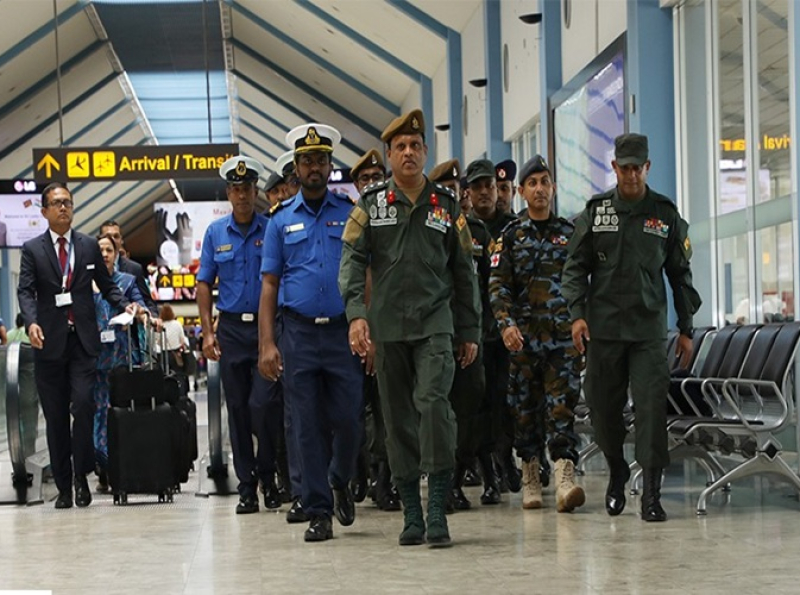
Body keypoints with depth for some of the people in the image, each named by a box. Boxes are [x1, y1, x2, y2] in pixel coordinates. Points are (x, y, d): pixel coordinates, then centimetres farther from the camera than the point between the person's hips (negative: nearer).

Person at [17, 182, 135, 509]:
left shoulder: (89, 246, 11)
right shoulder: (32, 249, 4)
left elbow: (106, 285, 16)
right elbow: (26, 290, -6)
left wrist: (125, 305, -3)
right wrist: (32, 322, -24)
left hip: (83, 340, 1)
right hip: (50, 341, 0)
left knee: (83, 404, -14)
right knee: (55, 416, 3)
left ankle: (81, 476, -1)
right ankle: (63, 485, 10)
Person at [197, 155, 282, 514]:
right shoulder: (215, 233, 8)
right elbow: (204, 284, 10)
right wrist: (207, 332, 1)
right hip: (231, 329, 3)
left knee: (262, 404, -12)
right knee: (237, 409, 5)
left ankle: (268, 477, 8)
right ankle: (247, 487, 12)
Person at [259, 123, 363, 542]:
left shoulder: (350, 213, 6)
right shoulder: (281, 219, 8)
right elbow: (269, 284, 7)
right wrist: (267, 343, -2)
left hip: (343, 331, -1)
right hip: (298, 333, 1)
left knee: (348, 420, -1)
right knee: (307, 426, 1)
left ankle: (340, 483, 28)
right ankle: (318, 512, 8)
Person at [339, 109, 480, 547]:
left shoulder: (447, 206, 10)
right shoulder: (370, 205, 7)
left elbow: (464, 273, 14)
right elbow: (352, 260, -2)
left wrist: (469, 332, 11)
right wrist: (356, 313, -17)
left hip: (435, 324, -1)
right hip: (387, 327, 1)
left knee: (433, 402, -19)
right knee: (398, 418, 5)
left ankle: (437, 508, -16)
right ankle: (411, 514, 12)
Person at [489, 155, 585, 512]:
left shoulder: (569, 233, 11)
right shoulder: (510, 237, 8)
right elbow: (498, 284, 0)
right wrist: (506, 323, -15)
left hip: (564, 335, 0)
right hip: (524, 336, 0)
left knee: (562, 406, -11)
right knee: (526, 407, 4)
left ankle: (564, 478, -21)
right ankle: (530, 479, 14)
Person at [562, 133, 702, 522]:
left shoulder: (666, 214, 8)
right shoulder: (594, 212, 6)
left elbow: (680, 274, 13)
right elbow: (575, 267, 7)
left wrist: (685, 329, 10)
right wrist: (577, 314, -7)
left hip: (649, 329, -1)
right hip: (603, 328, 1)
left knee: (652, 405, -11)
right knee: (603, 407, 5)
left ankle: (651, 493, -9)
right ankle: (616, 474, 28)